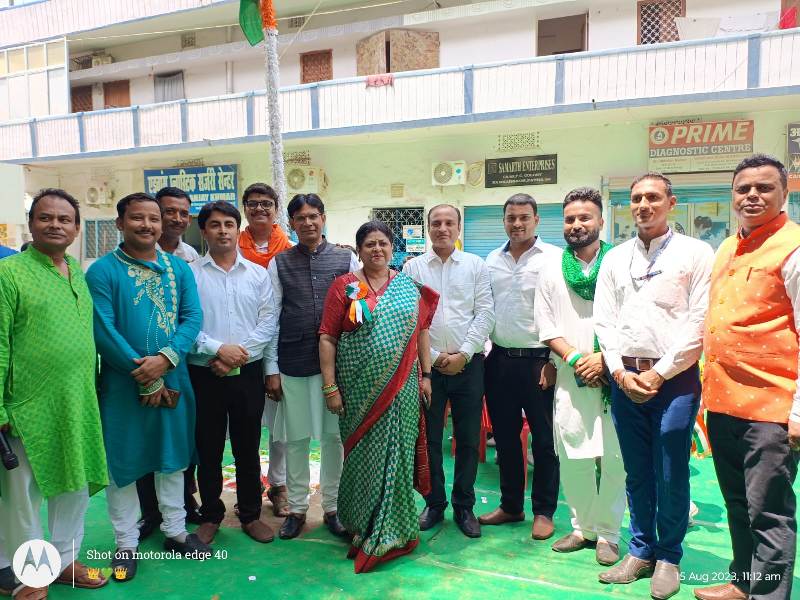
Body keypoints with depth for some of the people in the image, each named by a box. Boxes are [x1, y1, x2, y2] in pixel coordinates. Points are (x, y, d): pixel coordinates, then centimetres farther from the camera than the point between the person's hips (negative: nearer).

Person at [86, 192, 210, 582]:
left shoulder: (179, 268, 4)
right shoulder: (102, 271, -8)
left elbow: (193, 317, -4)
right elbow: (103, 330, -15)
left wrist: (165, 358, -20)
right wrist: (145, 377, -16)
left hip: (174, 379, 4)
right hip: (122, 385, -3)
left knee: (172, 458, 16)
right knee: (122, 464, 9)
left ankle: (175, 531, 34)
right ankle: (126, 543, 28)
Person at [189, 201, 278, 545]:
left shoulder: (257, 273, 5)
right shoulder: (190, 273, -1)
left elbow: (268, 321, -1)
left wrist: (240, 351, -12)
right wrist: (218, 349, -16)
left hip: (248, 372, 1)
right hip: (205, 374, -1)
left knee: (248, 448, 11)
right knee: (208, 448, 10)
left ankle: (250, 514, 27)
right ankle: (211, 515, 29)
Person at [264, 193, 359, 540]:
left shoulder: (346, 259, 4)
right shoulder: (279, 264, 5)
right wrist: (272, 369, 1)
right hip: (293, 364, 0)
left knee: (334, 435, 9)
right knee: (296, 438, 10)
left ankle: (332, 507, 26)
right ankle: (297, 508, 27)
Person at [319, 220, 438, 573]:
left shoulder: (409, 286, 6)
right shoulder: (345, 286, -1)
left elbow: (422, 331, 9)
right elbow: (327, 337, -4)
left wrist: (426, 375, 5)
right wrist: (330, 387, -8)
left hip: (401, 387, 2)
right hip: (359, 388, -1)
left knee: (397, 452, 6)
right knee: (364, 453, 9)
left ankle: (391, 528, 25)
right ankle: (362, 526, 30)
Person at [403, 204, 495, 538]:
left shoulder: (476, 265, 5)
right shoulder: (413, 267, 4)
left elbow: (485, 313, 0)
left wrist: (463, 354, -9)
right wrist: (433, 356, -7)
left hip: (468, 364, 0)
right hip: (426, 364, 0)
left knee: (468, 439, 8)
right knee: (429, 437, 9)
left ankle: (464, 506, 24)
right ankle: (434, 504, 26)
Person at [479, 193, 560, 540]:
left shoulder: (553, 258, -5)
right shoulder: (492, 260, 10)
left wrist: (554, 361, -11)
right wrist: (483, 353, 9)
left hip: (538, 360, -5)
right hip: (500, 360, 5)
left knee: (544, 440, 6)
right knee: (505, 437, 14)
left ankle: (544, 511, 22)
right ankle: (511, 505, 30)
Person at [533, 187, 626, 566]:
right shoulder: (552, 271, 11)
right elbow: (545, 324, 7)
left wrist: (604, 357, -14)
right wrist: (574, 357, -6)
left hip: (612, 375, -2)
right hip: (570, 378, 3)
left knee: (613, 458, -1)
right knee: (572, 457, 6)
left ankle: (607, 533, 16)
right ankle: (583, 527, 23)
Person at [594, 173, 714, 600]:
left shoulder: (695, 253, 0)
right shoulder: (614, 258, 12)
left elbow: (699, 323, -7)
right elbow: (604, 319, 8)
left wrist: (659, 373, -10)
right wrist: (620, 371, -3)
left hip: (674, 379, -3)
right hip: (625, 379, 4)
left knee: (670, 476, 4)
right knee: (636, 472, 12)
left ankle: (668, 557, 23)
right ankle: (640, 550, 27)